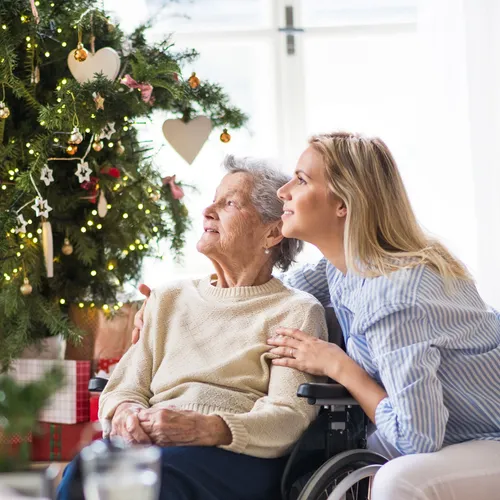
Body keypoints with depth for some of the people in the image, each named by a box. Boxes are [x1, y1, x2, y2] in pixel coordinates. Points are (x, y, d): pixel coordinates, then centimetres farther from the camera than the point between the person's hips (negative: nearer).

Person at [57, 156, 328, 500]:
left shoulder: (297, 312, 10)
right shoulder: (169, 300, 25)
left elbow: (290, 417, -4)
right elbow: (122, 388, 18)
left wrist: (207, 429, -22)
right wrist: (124, 412, -9)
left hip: (241, 457, -3)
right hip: (151, 442, 4)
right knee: (85, 468, -33)